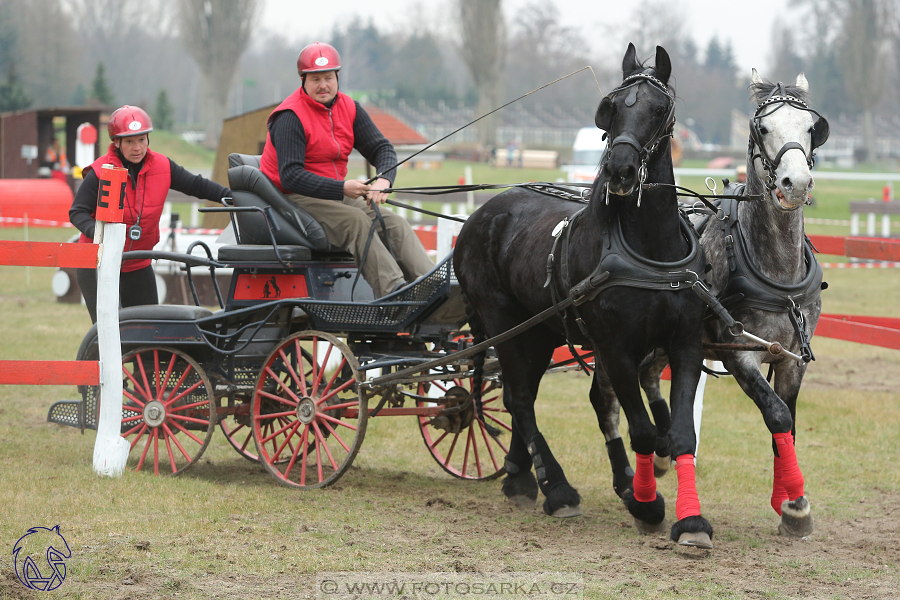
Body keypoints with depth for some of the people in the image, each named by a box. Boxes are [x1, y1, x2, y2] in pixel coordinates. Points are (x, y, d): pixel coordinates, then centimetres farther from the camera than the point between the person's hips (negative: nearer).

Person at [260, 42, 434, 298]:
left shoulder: (348, 108, 6)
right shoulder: (290, 118, -16)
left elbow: (382, 148, 4)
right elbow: (290, 176, -24)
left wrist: (383, 180, -20)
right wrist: (341, 188, -34)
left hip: (337, 194, 7)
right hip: (295, 199, -7)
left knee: (394, 223, -11)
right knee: (356, 220, -30)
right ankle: (393, 292, -40)